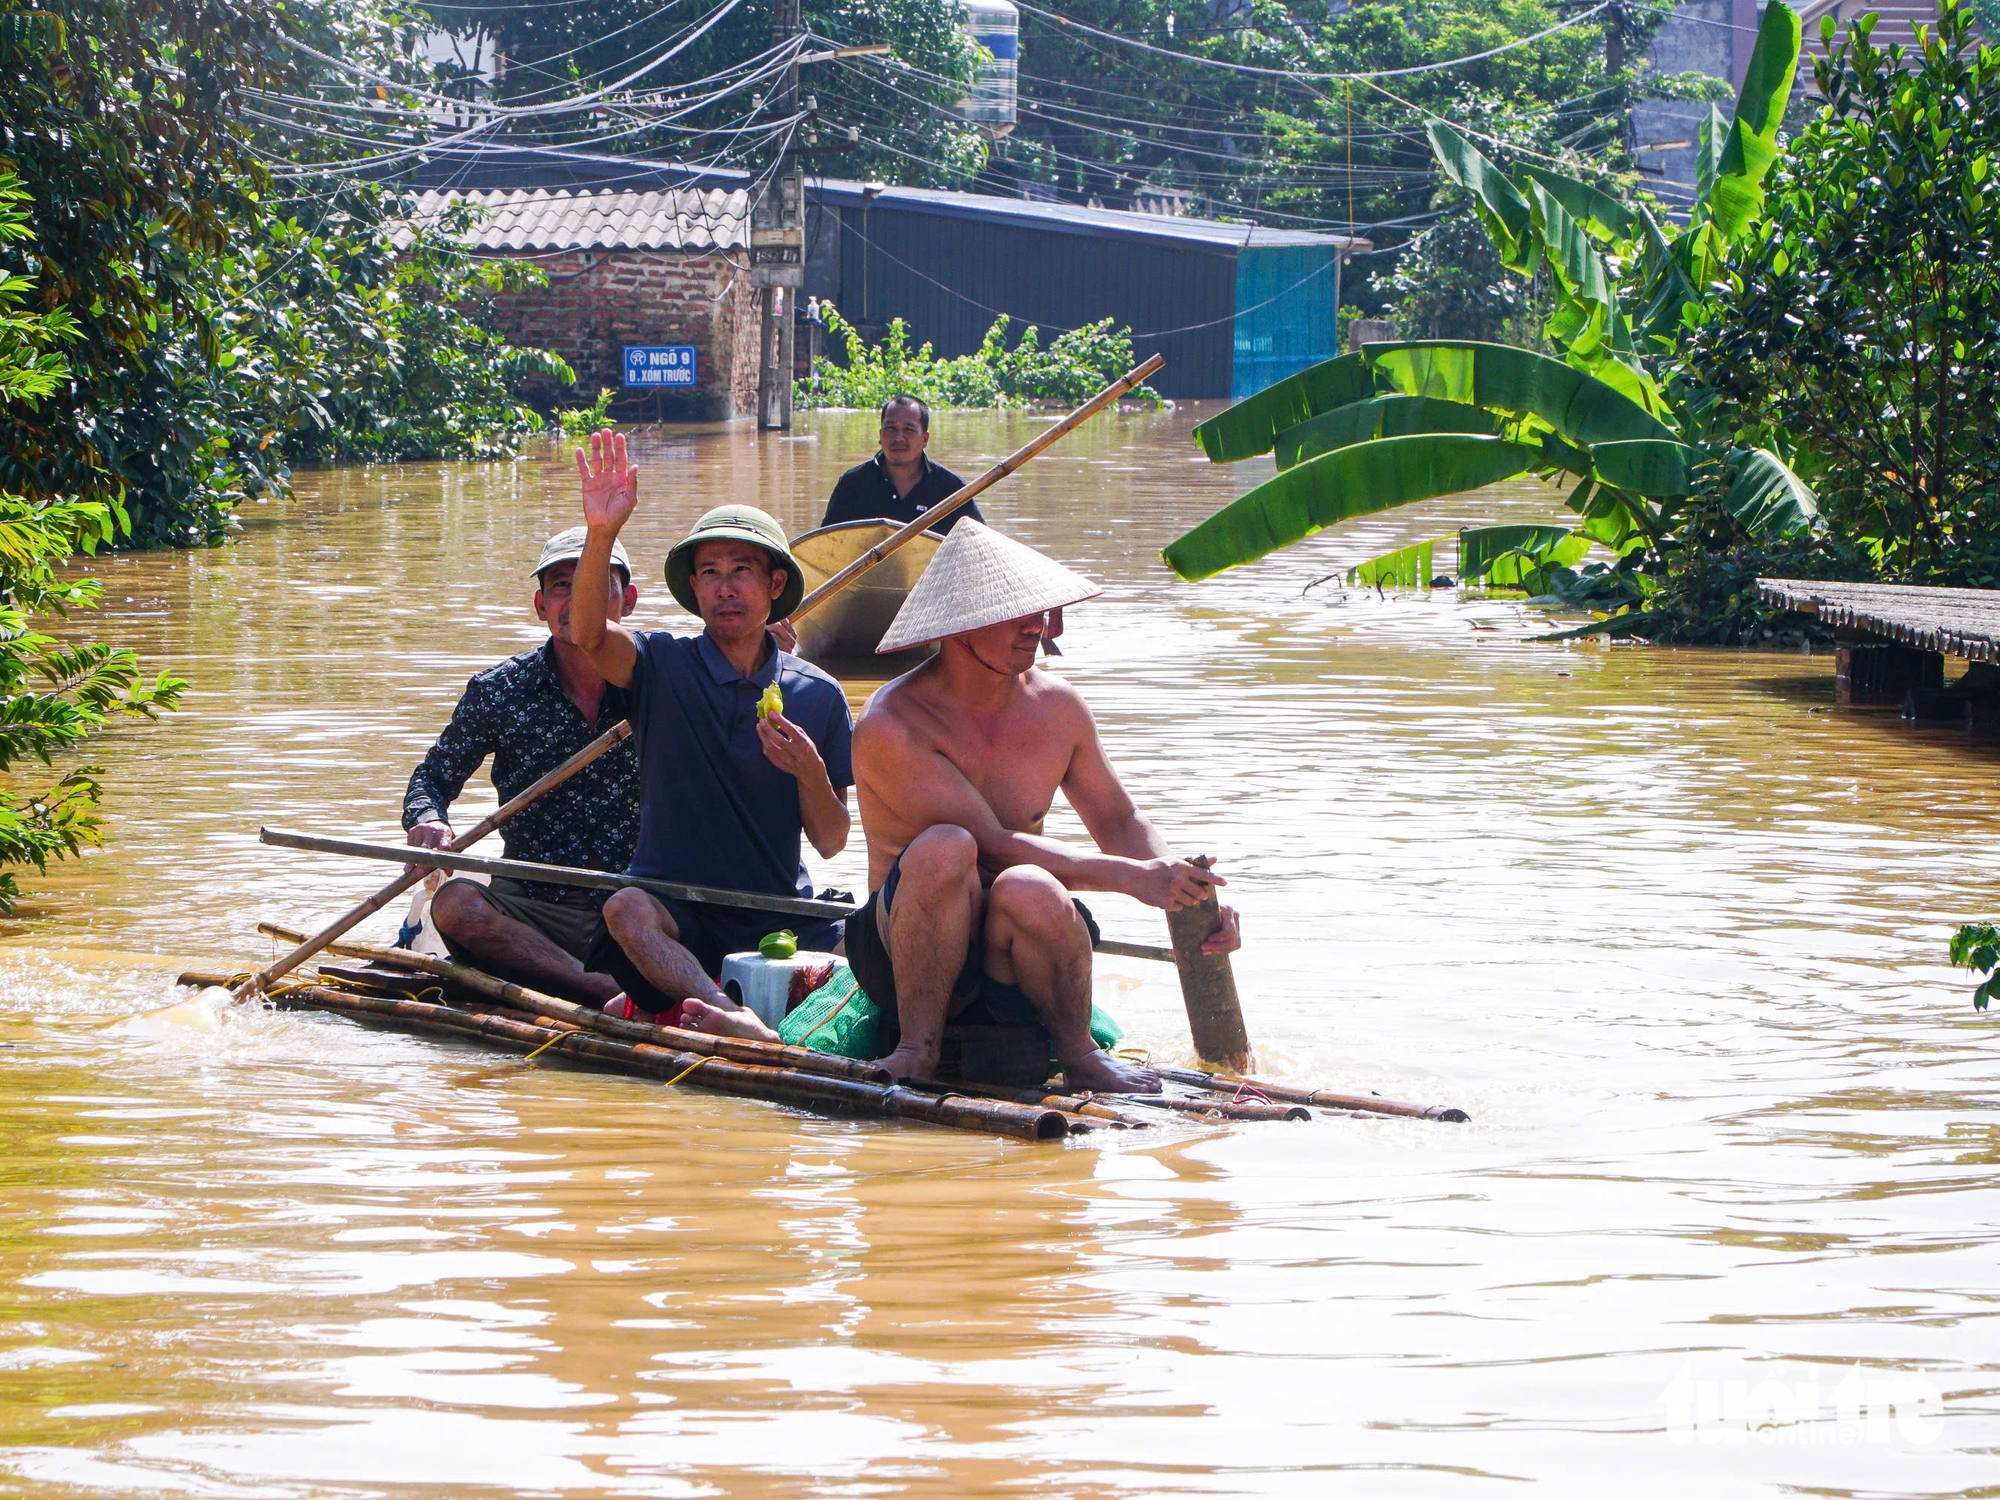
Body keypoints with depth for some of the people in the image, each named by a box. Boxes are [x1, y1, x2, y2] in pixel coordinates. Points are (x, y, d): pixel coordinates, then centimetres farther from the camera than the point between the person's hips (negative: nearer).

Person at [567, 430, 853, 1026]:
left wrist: (809, 771, -15)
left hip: (781, 914, 3)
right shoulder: (664, 666, 1)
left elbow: (831, 842, 6)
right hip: (675, 916, -3)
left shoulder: (818, 696, 6)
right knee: (627, 909, -35)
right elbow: (589, 635, -22)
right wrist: (601, 534, -38)